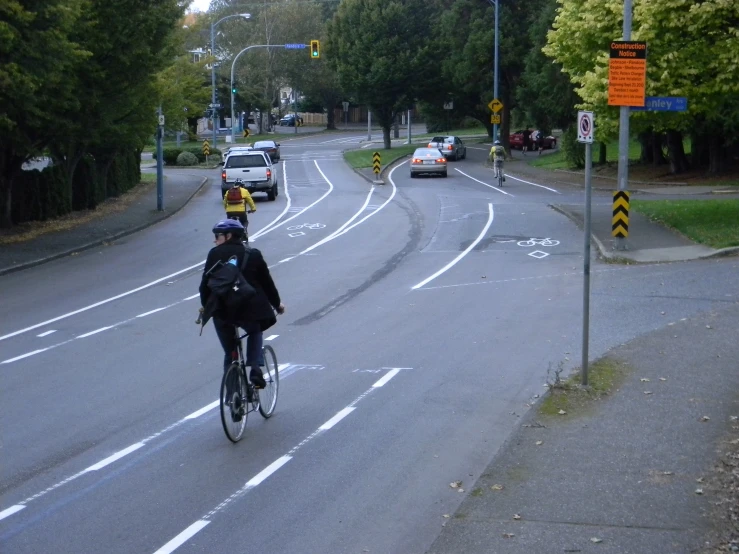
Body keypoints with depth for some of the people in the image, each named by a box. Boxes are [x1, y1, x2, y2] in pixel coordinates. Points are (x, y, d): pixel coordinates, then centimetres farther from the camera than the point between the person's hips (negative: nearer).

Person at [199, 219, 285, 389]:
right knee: (255, 332, 30)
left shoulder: (215, 254, 3)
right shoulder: (253, 254, 6)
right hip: (249, 308, 0)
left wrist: (205, 305, 21)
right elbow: (266, 281, 12)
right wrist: (277, 303, 27)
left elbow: (205, 282, 5)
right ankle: (255, 369, 7)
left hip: (221, 310, 0)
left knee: (229, 353, 14)